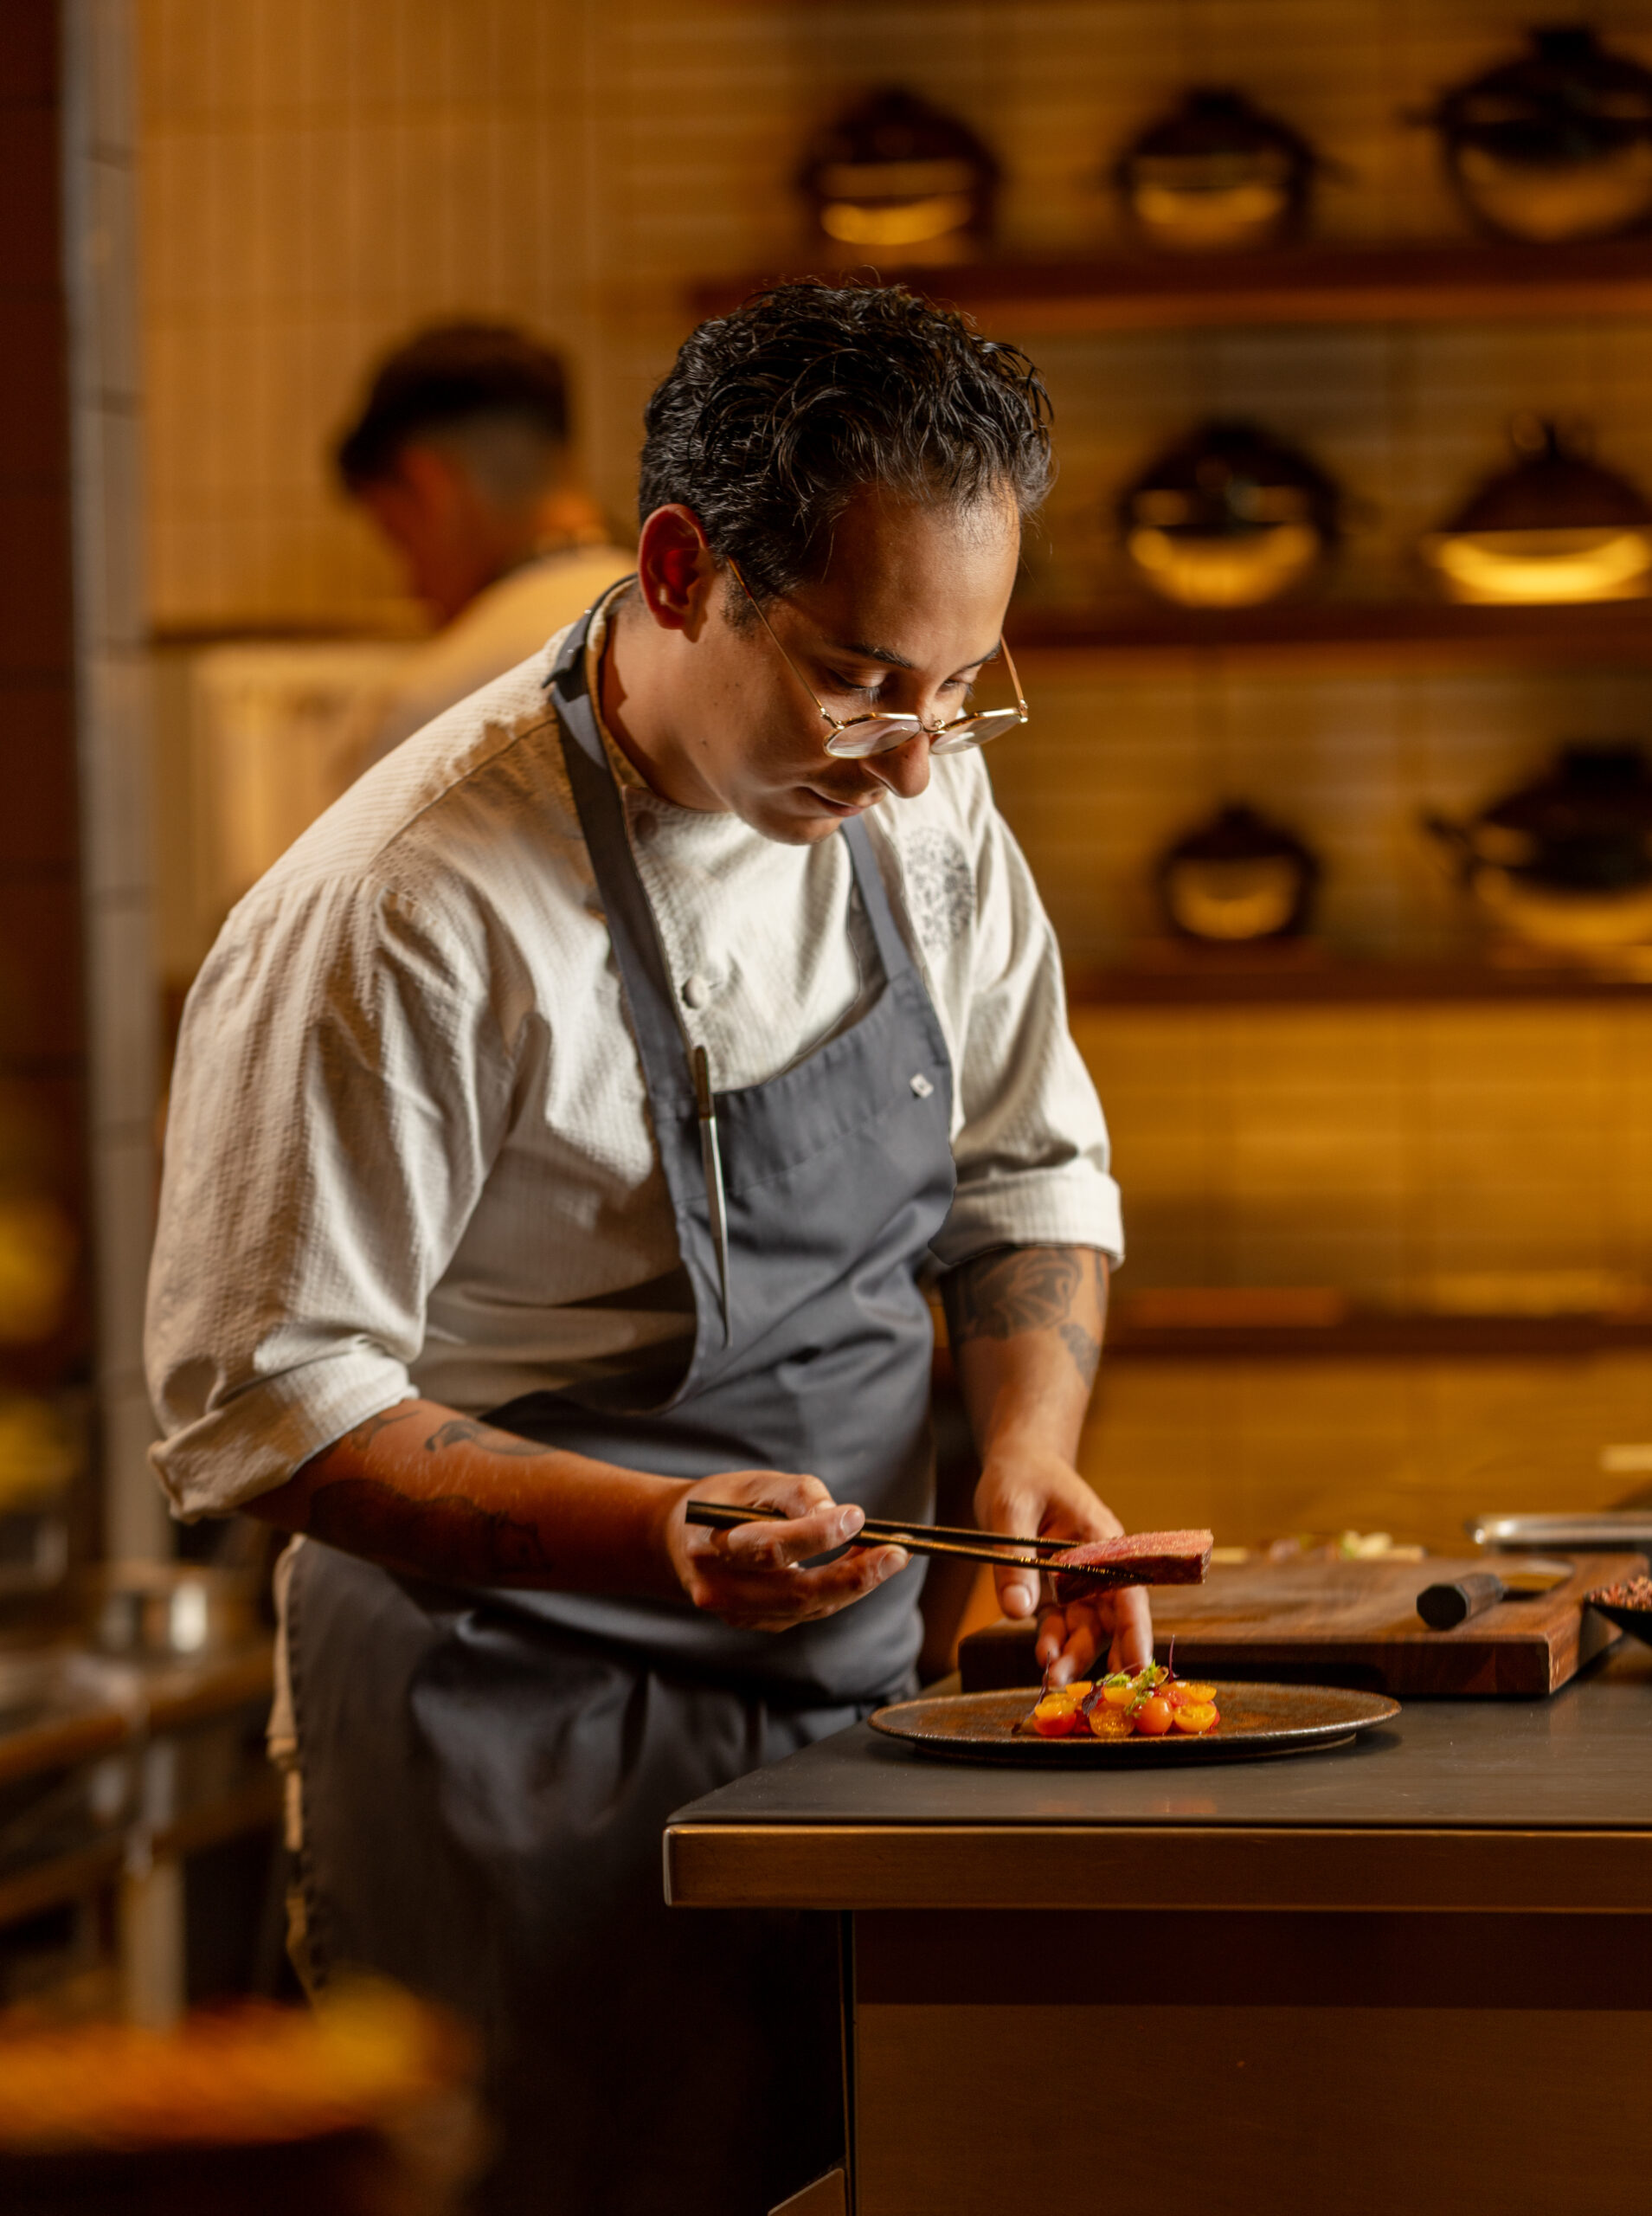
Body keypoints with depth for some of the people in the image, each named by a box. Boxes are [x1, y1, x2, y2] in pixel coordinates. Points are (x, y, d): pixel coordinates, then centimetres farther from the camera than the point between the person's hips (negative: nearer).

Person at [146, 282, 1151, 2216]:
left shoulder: (919, 799, 1)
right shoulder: (398, 915, -21)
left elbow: (1030, 1168, 14)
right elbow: (260, 1406, -18)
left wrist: (1025, 1441, -6)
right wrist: (651, 1537, -30)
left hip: (846, 1695, 7)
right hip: (534, 1755, -6)